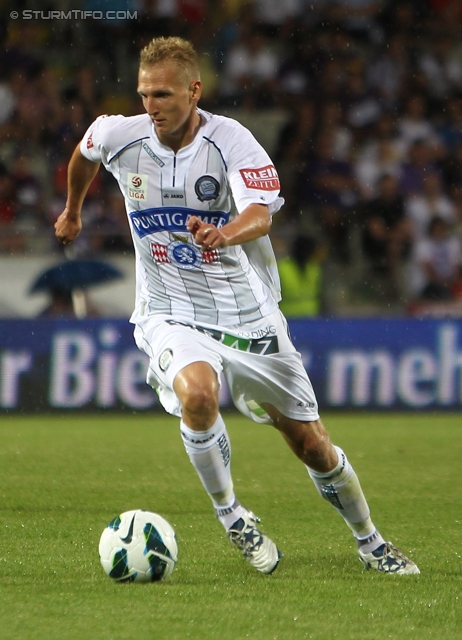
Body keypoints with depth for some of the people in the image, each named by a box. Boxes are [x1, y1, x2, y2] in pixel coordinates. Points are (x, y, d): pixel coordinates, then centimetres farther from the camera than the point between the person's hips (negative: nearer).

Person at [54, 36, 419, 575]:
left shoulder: (232, 141, -17)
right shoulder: (120, 138, -7)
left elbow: (261, 214, -33)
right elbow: (84, 152, 18)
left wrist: (226, 234, -55)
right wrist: (72, 210, 34)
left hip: (247, 315, 0)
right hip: (171, 317, 0)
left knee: (312, 446, 6)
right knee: (196, 394, -34)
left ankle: (370, 542, 32)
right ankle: (231, 517, -10)